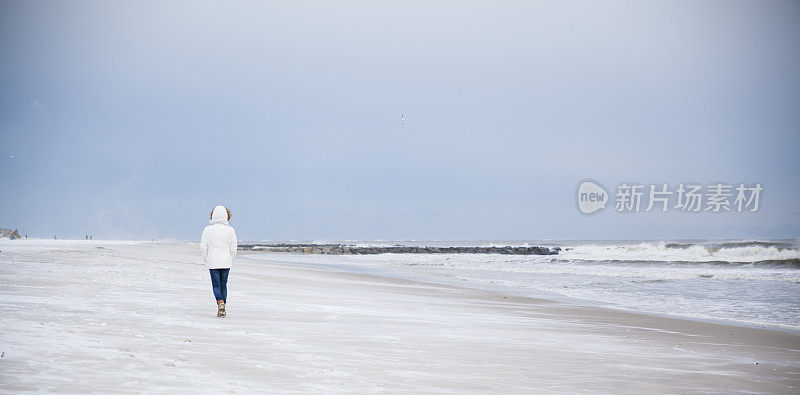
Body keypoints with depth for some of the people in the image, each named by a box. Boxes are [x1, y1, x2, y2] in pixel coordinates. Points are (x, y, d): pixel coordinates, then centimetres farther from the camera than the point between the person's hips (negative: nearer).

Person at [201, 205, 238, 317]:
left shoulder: (207, 230, -3)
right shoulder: (230, 230, -4)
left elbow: (203, 247, -2)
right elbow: (233, 249, -2)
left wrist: (206, 261, 10)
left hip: (212, 262, -1)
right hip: (226, 262, 1)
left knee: (216, 285, 3)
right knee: (224, 284, 12)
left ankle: (220, 302, -23)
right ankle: (222, 310, 12)